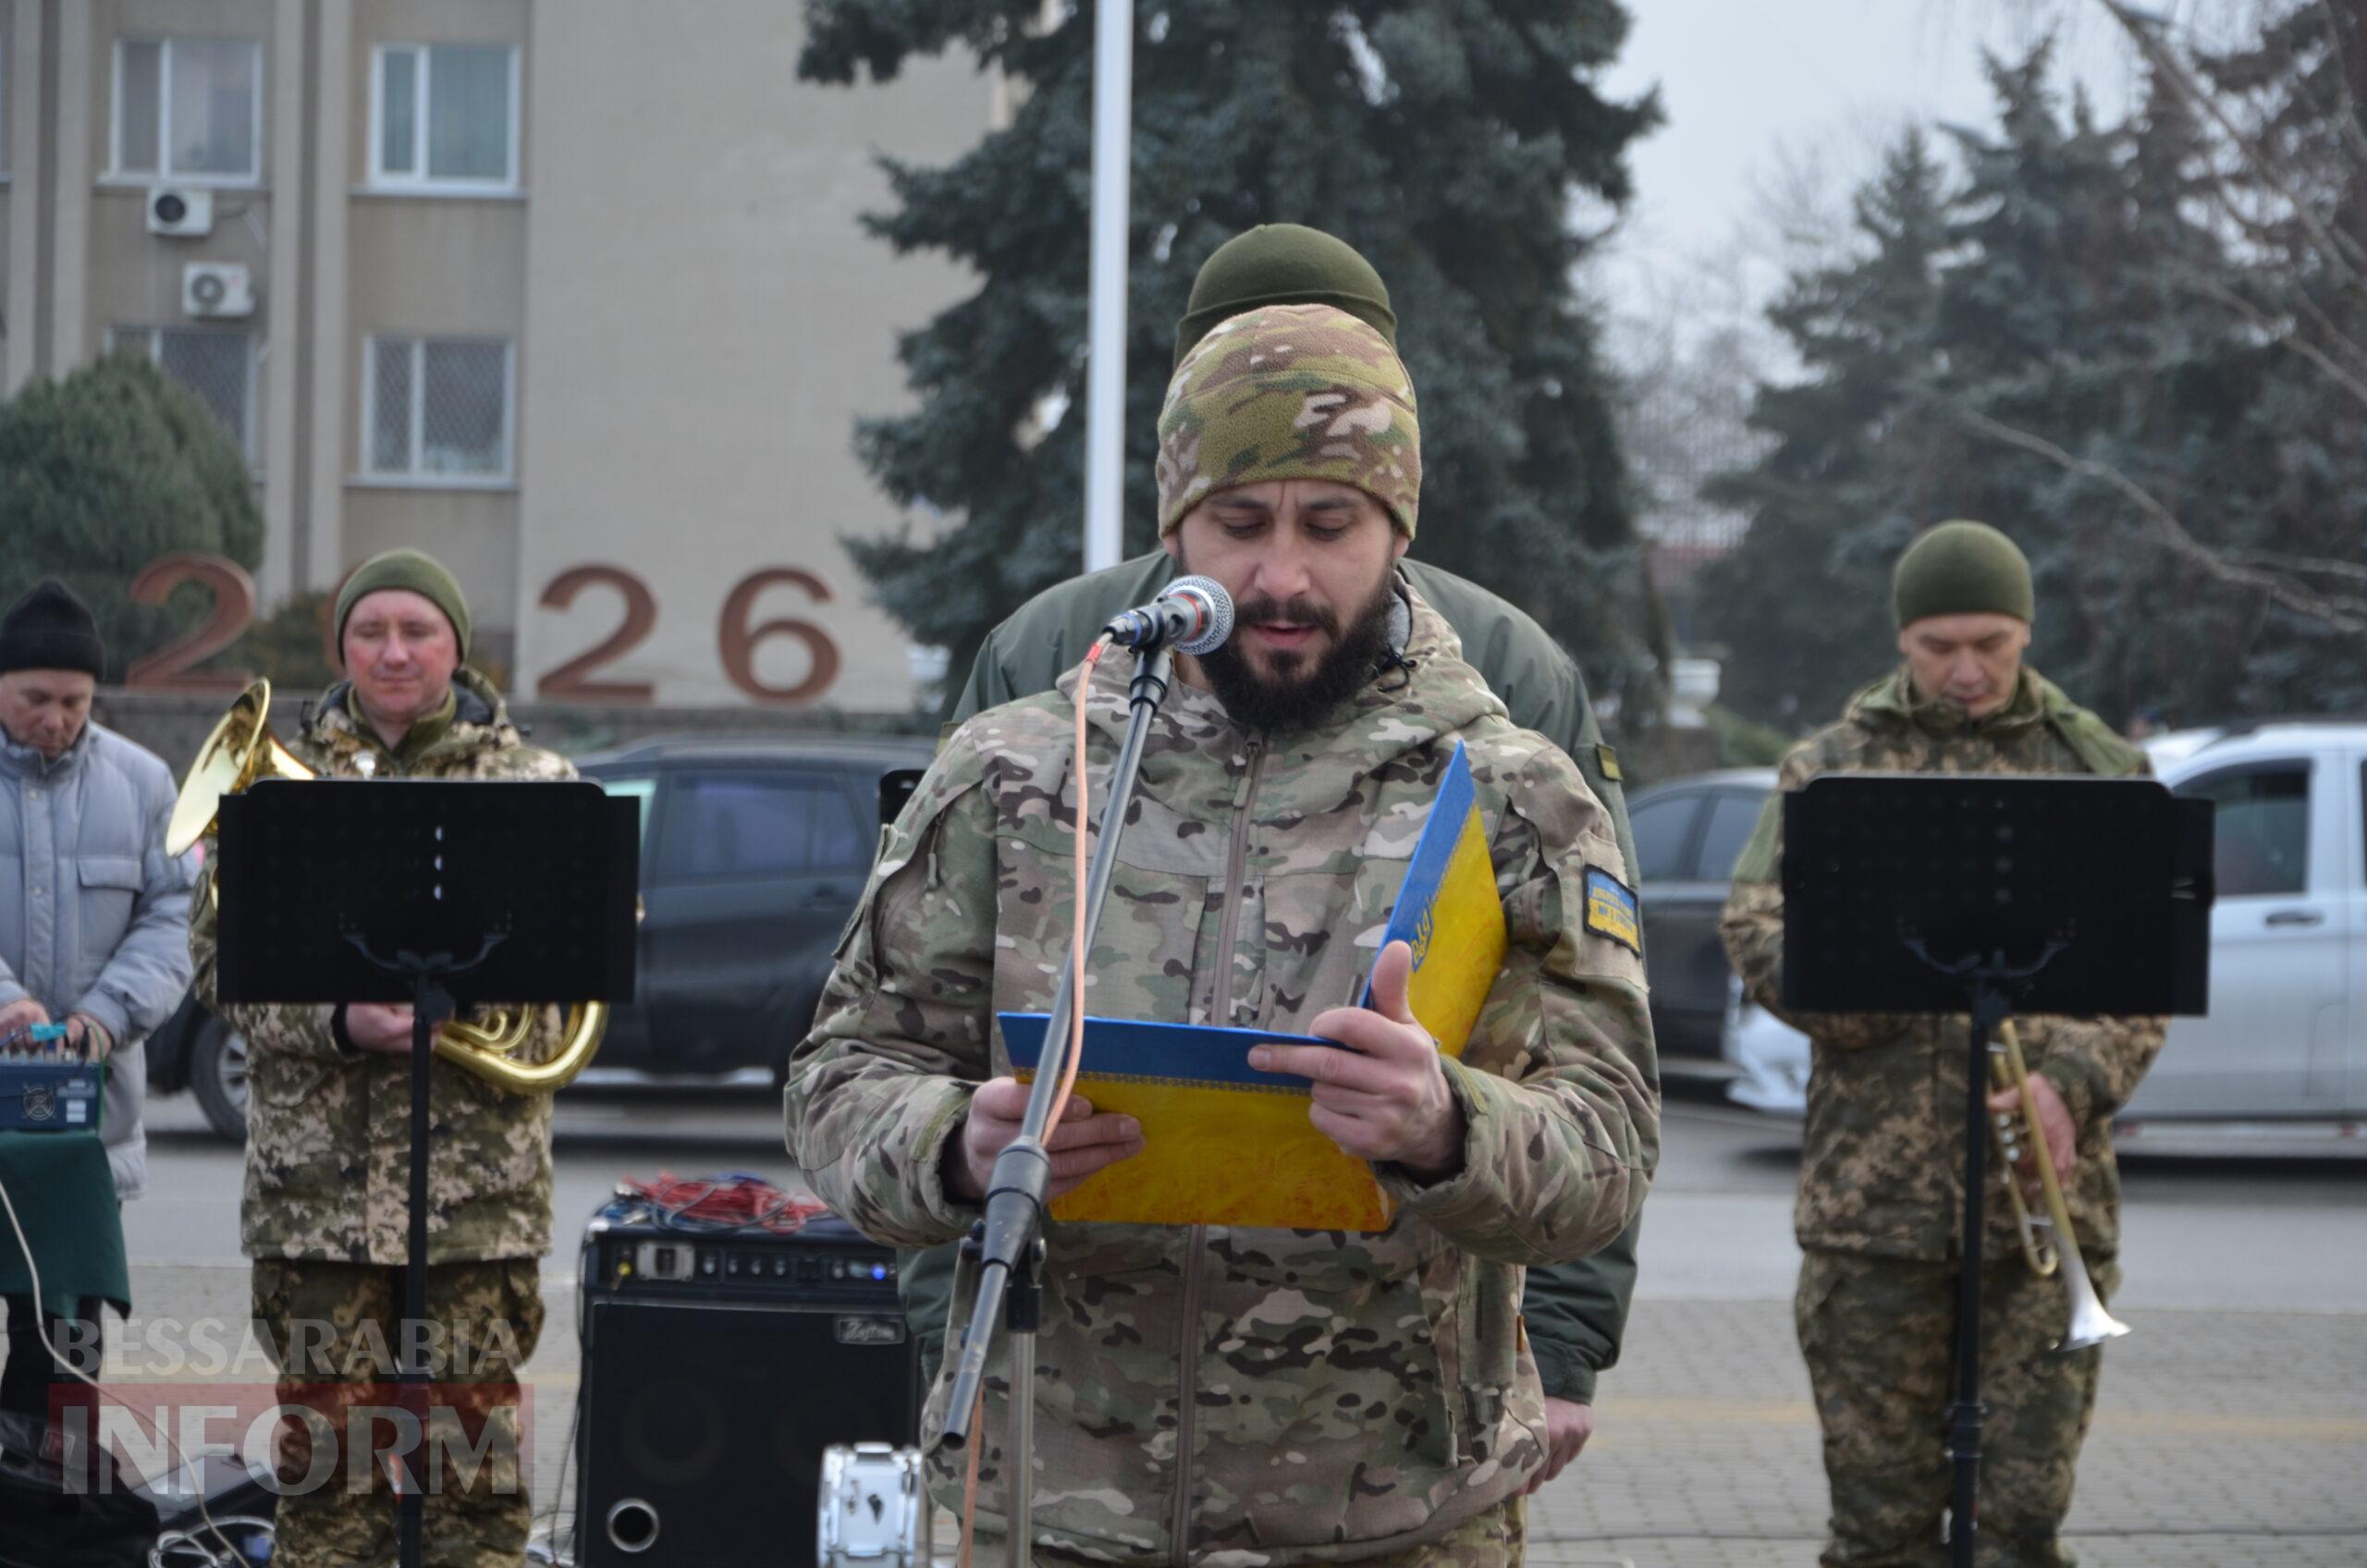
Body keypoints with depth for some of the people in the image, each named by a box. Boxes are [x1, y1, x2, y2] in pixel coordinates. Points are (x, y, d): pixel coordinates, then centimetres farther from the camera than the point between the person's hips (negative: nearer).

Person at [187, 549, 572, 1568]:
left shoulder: (535, 784, 9)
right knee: (327, 1440, 4)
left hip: (480, 1178, 0)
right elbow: (216, 956, 3)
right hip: (316, 1177, 0)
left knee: (475, 1438, 2)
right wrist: (336, 1024, -13)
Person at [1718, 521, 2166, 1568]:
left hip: (2048, 1199, 0)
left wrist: (2073, 1085, -13)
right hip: (1870, 1196, 0)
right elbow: (1754, 931, 1)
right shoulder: (1829, 767, 10)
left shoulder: (2101, 772, 10)